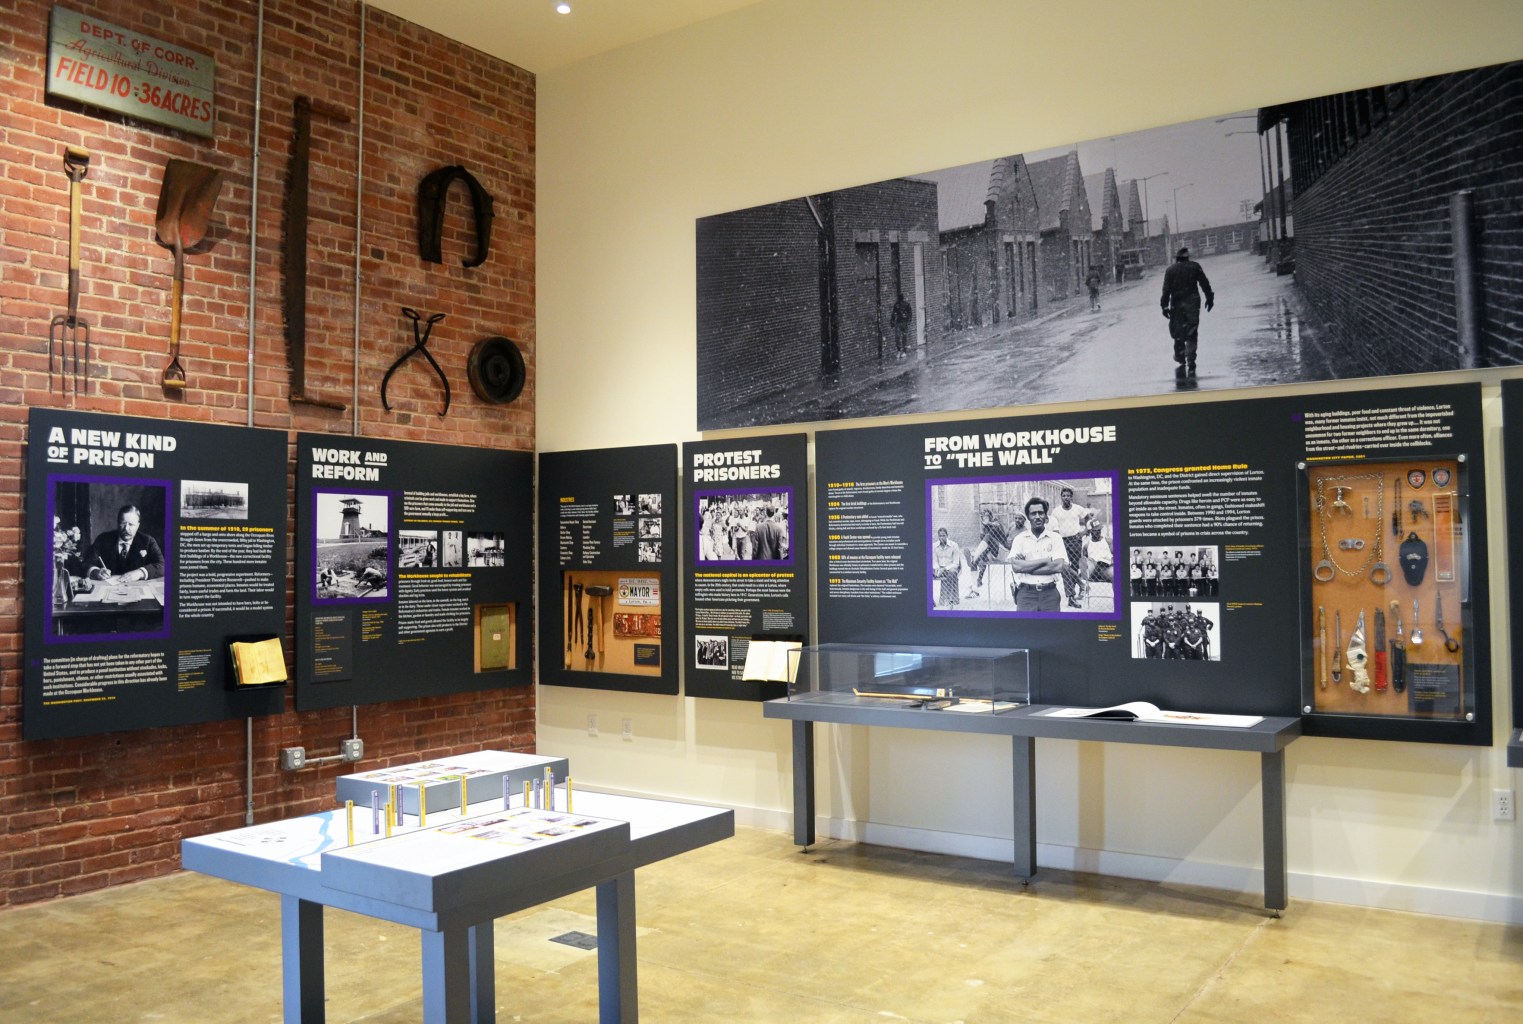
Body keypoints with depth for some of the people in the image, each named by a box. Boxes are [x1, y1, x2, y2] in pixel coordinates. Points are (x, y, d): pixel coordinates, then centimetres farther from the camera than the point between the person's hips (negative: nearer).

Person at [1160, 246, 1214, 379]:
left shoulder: (1170, 270, 2)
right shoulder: (1195, 267, 3)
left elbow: (1166, 290, -3)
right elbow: (1205, 284, 2)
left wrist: (1165, 306, -2)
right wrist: (1209, 298, 9)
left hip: (1177, 304, 0)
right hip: (1192, 303, 0)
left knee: (1178, 334, 10)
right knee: (1192, 334, 1)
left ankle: (1180, 361, 15)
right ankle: (1190, 362, -7)